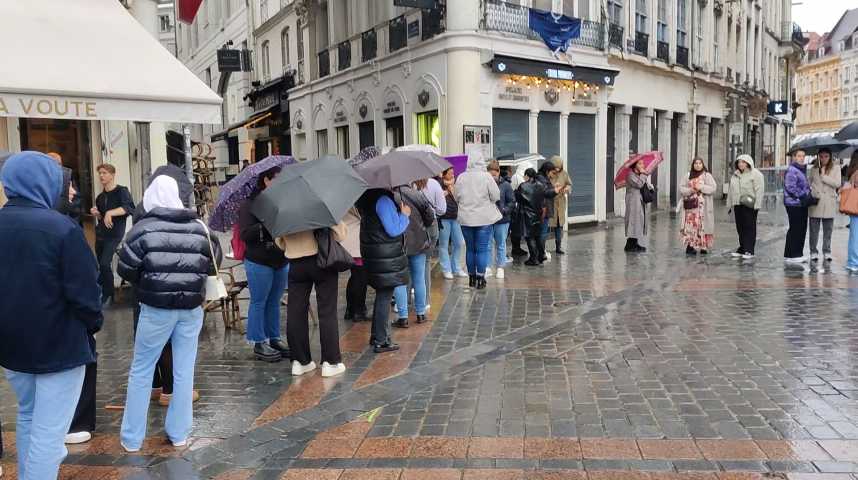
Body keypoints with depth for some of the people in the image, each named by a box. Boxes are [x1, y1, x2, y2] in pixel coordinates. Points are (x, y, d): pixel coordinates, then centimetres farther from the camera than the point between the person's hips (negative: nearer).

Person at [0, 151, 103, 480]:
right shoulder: (62, 228, -20)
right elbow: (84, 290, -19)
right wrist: (93, 324, 0)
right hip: (59, 343, -7)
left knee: (27, 416, 25)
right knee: (48, 430, 0)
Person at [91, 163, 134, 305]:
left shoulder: (121, 191, -8)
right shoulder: (100, 197, 13)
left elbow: (130, 207, -26)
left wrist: (110, 213, -35)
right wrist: (95, 213, 2)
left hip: (114, 234, -7)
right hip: (100, 234, 7)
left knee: (105, 264, -17)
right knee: (102, 266, 10)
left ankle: (108, 295, -2)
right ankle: (101, 292, 26)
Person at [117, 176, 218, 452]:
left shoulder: (145, 228, -8)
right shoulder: (199, 227, 0)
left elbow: (125, 269, -5)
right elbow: (214, 263, 7)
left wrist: (143, 284, 13)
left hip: (156, 308, -2)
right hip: (191, 308, 3)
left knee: (141, 370, 11)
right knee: (184, 371, 10)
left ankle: (132, 438, 18)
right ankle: (179, 434, 19)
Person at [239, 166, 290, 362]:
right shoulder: (250, 204, -9)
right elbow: (245, 234, -16)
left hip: (281, 260, 7)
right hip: (259, 262, -7)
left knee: (274, 302, 14)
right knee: (259, 302, 3)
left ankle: (274, 339, 23)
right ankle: (259, 343, 11)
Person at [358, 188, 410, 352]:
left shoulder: (367, 198, 8)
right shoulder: (383, 200, -21)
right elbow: (394, 230, -21)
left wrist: (400, 213, 8)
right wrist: (405, 215, -5)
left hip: (372, 252, 9)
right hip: (386, 257, -9)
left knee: (382, 295, 21)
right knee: (385, 296, -1)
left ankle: (376, 336, 31)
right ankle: (380, 341, 6)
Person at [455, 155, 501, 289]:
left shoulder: (461, 177, -1)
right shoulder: (486, 176, -10)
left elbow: (457, 197, 5)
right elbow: (496, 196, -8)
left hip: (466, 218, 3)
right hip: (484, 218, -3)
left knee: (470, 248, 12)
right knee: (482, 249, 2)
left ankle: (472, 277, 20)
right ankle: (480, 278, 3)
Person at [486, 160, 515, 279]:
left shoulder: (505, 185, -3)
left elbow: (512, 202, -1)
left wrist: (503, 211, -15)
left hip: (502, 220, 0)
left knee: (501, 244, 10)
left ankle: (500, 268, 19)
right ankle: (488, 267, 12)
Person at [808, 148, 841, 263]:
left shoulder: (835, 170, 4)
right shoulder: (813, 170, 8)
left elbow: (837, 184, -9)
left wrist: (824, 176, -12)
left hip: (829, 205, 0)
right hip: (815, 203, 0)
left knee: (828, 230, 6)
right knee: (814, 230, 3)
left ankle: (827, 252, 15)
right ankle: (813, 252, 10)